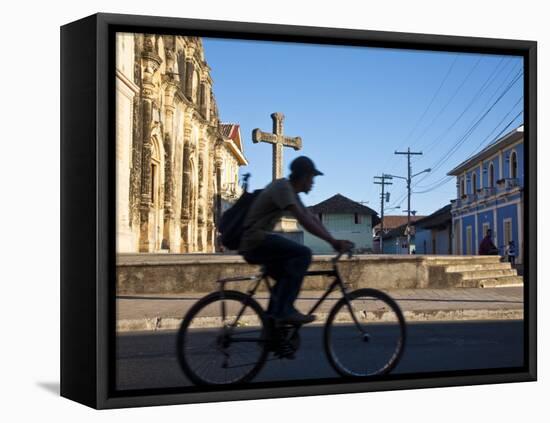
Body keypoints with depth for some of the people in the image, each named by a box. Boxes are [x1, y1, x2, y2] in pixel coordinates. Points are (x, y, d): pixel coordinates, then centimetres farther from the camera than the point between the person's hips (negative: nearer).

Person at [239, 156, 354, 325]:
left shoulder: (290, 191, 18)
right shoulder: (282, 187, -14)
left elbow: (313, 218, 14)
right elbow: (304, 220, -23)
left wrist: (335, 241, 4)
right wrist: (333, 241, -22)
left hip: (253, 245, 11)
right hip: (255, 241, -11)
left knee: (290, 274, 19)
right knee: (303, 253, -21)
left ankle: (272, 318, 19)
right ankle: (284, 311, -20)